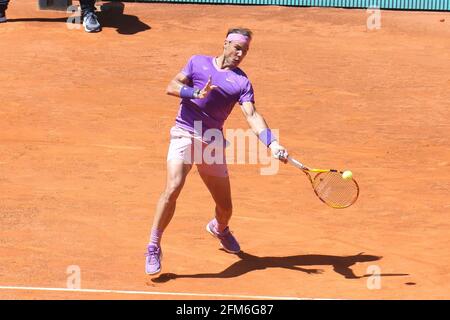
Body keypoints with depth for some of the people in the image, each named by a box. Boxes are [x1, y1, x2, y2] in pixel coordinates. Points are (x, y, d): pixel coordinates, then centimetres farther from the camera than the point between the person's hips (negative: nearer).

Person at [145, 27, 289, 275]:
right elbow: (172, 87, 0)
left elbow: (252, 116, -8)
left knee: (225, 207, 10)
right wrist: (196, 93, -20)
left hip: (213, 143, 2)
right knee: (173, 189, -24)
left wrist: (272, 143, -24)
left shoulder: (241, 81, 4)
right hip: (185, 134, -2)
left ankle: (219, 228, 49)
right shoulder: (198, 62, 7)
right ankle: (153, 248, -13)